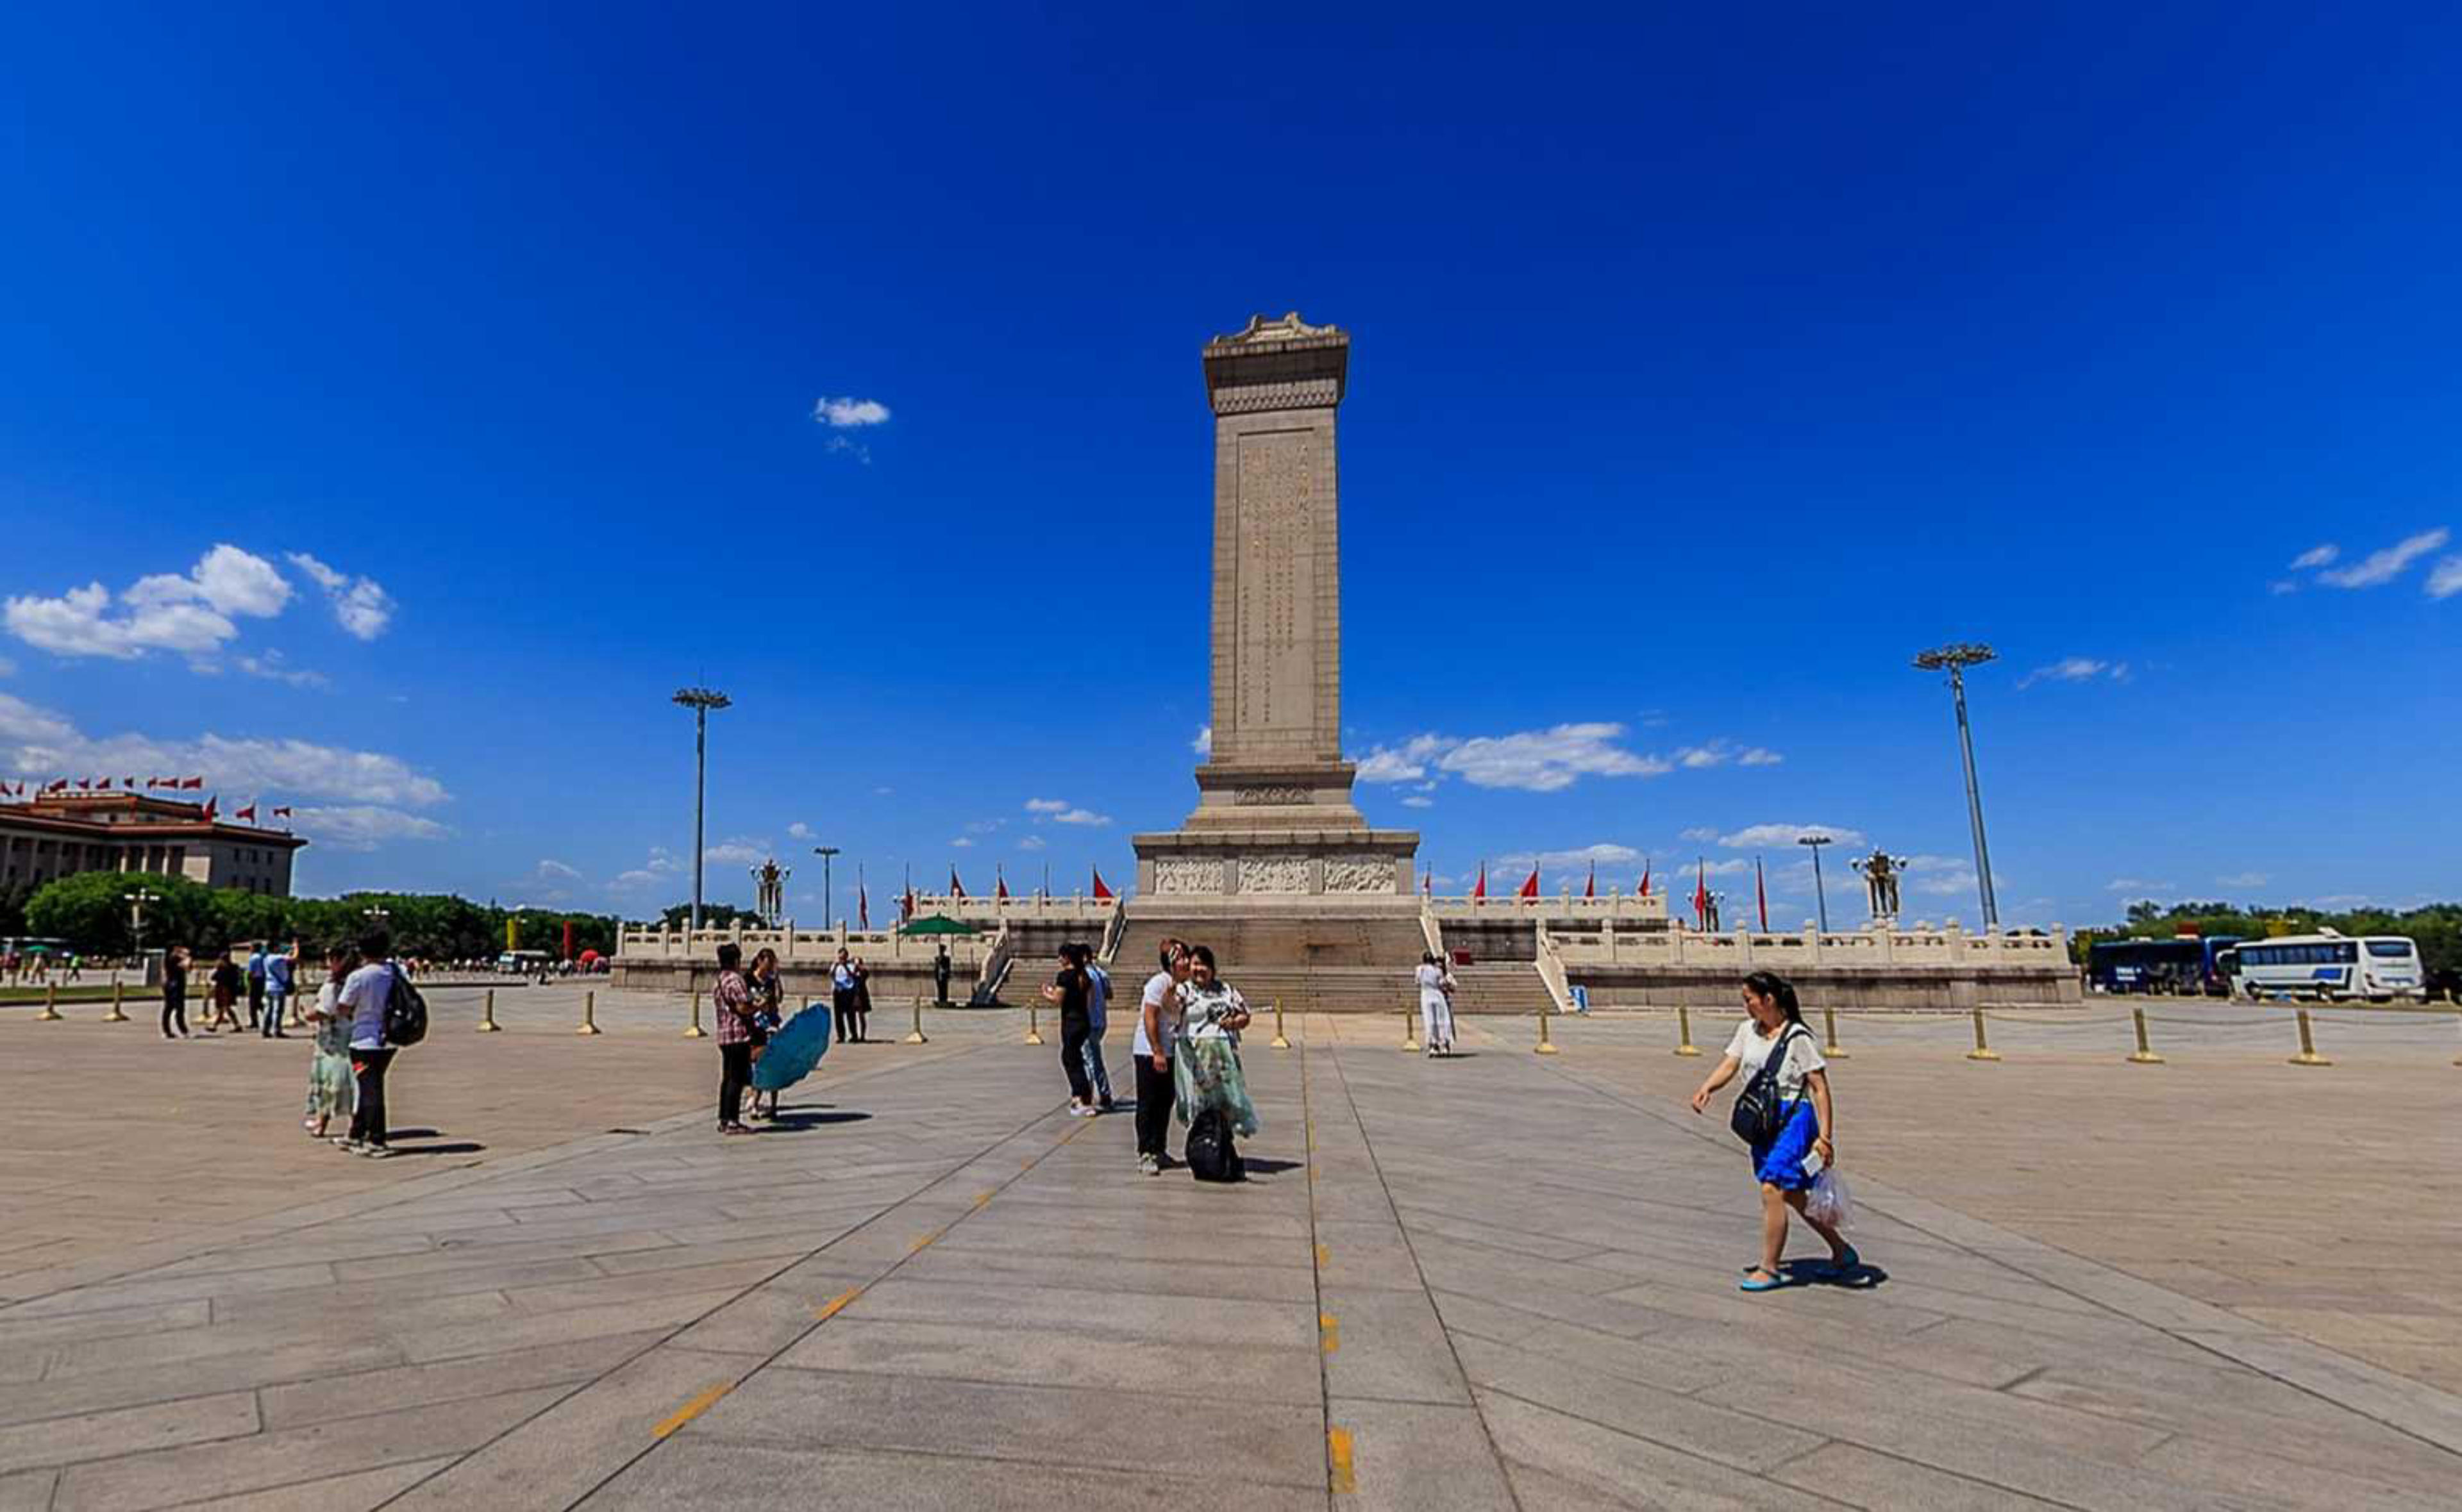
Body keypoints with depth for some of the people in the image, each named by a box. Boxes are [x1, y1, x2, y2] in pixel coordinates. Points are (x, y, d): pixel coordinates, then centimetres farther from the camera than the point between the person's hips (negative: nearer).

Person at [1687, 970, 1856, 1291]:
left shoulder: (1797, 1037, -12)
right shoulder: (1747, 1030, 6)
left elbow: (1819, 1087, -12)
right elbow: (1729, 1065, 1)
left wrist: (1824, 1136, -16)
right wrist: (1706, 1088, -19)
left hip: (1793, 1118, -7)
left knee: (1771, 1190, -12)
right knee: (1794, 1195, 17)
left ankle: (1769, 1269, 0)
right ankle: (1843, 1252, 36)